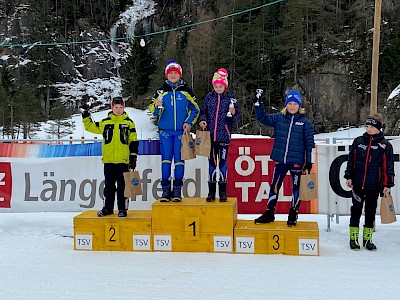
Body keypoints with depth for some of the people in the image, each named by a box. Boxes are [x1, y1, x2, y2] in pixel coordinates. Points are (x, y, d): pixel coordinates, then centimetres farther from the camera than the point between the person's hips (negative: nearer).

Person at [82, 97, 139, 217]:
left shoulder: (129, 123, 5)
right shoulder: (105, 122, 10)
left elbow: (134, 141, 4)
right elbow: (91, 127, 18)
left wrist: (133, 157, 0)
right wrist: (86, 115, 7)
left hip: (123, 161, -2)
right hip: (108, 160, 2)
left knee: (122, 186, 1)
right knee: (108, 185, 9)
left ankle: (122, 209, 9)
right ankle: (107, 208, 18)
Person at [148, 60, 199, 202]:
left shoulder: (186, 91, 6)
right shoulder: (161, 91, 8)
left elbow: (195, 109, 10)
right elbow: (153, 110, 8)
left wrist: (189, 122, -4)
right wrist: (157, 106, -15)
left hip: (181, 131, -1)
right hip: (165, 131, 1)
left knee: (179, 159, 0)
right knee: (166, 159, -1)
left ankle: (177, 190, 6)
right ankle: (166, 189, 4)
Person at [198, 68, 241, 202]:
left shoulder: (230, 97, 1)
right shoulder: (209, 97, 7)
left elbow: (237, 117, 2)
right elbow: (203, 111, 14)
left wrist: (233, 113, -19)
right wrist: (203, 120, -5)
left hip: (224, 135, -2)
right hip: (210, 135, 2)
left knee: (222, 162, 0)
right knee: (211, 162, 7)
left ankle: (223, 192, 9)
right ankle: (211, 192, 14)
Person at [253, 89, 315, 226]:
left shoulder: (305, 122, 0)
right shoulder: (278, 118, 5)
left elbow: (309, 143, 2)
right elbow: (263, 118, 5)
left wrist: (309, 161, 0)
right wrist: (258, 104, -10)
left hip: (297, 161, -2)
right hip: (280, 160, 2)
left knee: (296, 187, 7)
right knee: (275, 185, 7)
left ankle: (293, 214, 21)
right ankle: (269, 212, 18)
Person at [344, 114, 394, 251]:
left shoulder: (385, 145, 0)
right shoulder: (358, 141, 4)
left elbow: (389, 166, 2)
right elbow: (351, 160, 9)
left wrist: (388, 184, -1)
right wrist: (349, 177, 5)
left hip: (374, 185, 0)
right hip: (357, 184, 0)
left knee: (371, 211, 10)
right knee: (356, 210, 4)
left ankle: (367, 238, 21)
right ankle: (353, 238, 14)